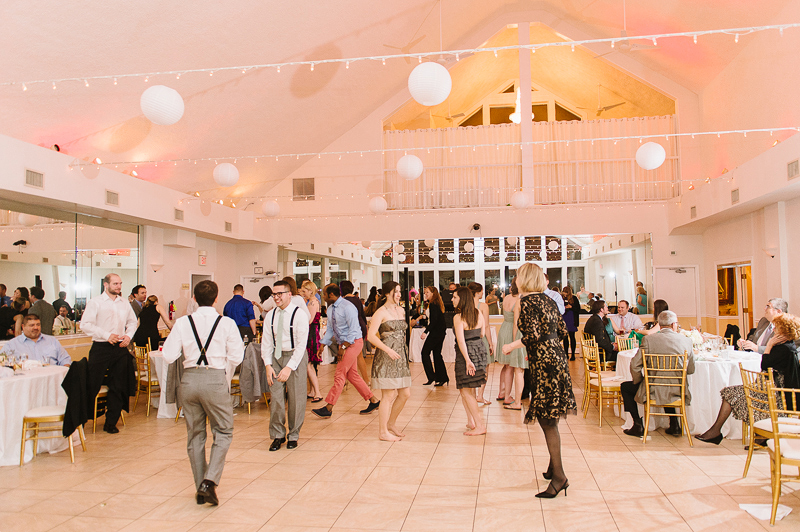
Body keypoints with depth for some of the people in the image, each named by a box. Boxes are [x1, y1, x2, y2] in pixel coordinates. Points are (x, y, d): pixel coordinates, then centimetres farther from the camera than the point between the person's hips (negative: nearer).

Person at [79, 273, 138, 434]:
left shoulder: (124, 303, 12)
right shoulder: (95, 302, -3)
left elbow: (132, 322, 22)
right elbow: (85, 324, -11)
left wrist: (128, 335, 3)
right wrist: (107, 335, -18)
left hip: (120, 348, 4)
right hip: (100, 348, -4)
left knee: (118, 387, 5)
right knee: (92, 385, -1)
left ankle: (111, 423, 17)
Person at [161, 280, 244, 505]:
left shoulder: (182, 323, 0)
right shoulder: (227, 323, -5)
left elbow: (169, 356, -1)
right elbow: (236, 357, -4)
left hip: (189, 379, 3)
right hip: (216, 379, -3)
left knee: (195, 434, 16)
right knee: (223, 432, 13)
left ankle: (200, 488, 24)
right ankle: (209, 481, -2)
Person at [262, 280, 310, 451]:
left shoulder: (299, 315, -11)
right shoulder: (270, 315, 4)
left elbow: (302, 344, -13)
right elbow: (266, 342, 7)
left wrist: (289, 367, -18)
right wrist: (268, 365, -3)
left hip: (296, 357, -4)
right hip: (276, 356, 4)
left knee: (296, 398, 2)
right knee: (276, 397, 1)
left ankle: (293, 435, 19)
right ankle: (278, 435, 17)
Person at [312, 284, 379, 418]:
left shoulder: (347, 307, -18)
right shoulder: (330, 309, 9)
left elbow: (353, 330, -20)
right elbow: (330, 329, 15)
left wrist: (343, 347, -22)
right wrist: (322, 345, 6)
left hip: (353, 342, -9)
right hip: (344, 344, 9)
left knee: (340, 374, -9)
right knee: (352, 374, 11)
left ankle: (328, 408, -5)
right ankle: (373, 401, 22)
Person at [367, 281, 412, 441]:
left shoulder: (401, 311, 14)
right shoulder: (381, 312, -8)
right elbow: (371, 336, -16)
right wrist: (388, 350, -22)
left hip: (400, 356, 8)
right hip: (385, 356, -8)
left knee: (405, 393, 8)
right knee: (388, 395, -5)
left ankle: (391, 423, 27)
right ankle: (383, 432, 7)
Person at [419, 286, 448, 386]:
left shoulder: (432, 305, -14)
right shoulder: (438, 304, 14)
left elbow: (434, 321, -22)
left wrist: (426, 332, -24)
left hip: (436, 332, -10)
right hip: (441, 332, 10)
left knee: (425, 352, -2)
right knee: (437, 354, 13)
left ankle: (432, 377, -4)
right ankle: (442, 378, 15)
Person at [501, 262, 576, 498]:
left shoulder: (527, 301, -12)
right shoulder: (549, 300, 13)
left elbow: (532, 335, -20)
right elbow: (562, 331, 17)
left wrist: (512, 346, -7)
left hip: (543, 362, -9)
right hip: (556, 357, 9)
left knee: (547, 420, -5)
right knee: (549, 418, 16)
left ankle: (559, 476, -3)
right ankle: (553, 467, 26)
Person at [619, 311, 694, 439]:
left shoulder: (648, 339, -12)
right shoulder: (686, 341, -4)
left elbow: (635, 365, -11)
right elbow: (691, 370, 6)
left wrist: (639, 381, 7)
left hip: (653, 390, -4)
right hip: (678, 390, 4)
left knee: (625, 387, 22)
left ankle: (638, 426, 17)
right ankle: (674, 425, 36)